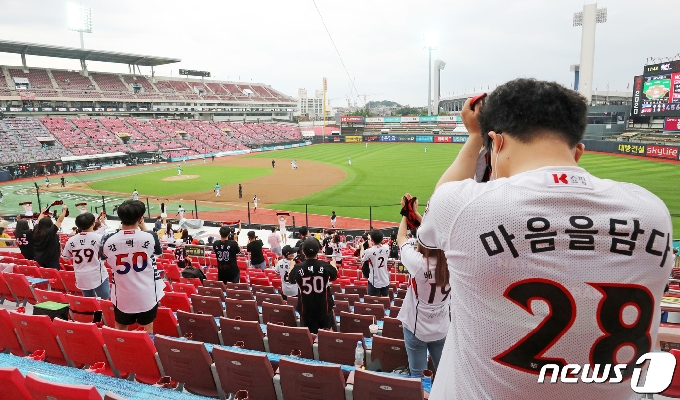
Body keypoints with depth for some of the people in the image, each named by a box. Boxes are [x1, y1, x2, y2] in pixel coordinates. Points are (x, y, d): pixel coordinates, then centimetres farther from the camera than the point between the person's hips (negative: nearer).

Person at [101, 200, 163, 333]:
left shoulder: (108, 241, -14)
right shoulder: (149, 237, -19)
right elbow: (158, 251, 4)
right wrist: (144, 230, 7)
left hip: (122, 296, 1)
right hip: (147, 295, -1)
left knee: (120, 332, 24)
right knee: (148, 330, 20)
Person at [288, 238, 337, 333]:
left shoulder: (298, 268, -16)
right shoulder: (325, 266, -16)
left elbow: (290, 280, 7)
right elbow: (335, 276, 6)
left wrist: (292, 266, 27)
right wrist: (333, 264, 28)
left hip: (306, 308, 0)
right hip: (324, 306, 0)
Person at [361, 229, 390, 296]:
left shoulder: (369, 251, -20)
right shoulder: (386, 248, -7)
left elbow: (362, 259, 0)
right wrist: (372, 246, 19)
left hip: (374, 282, -4)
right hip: (385, 281, 4)